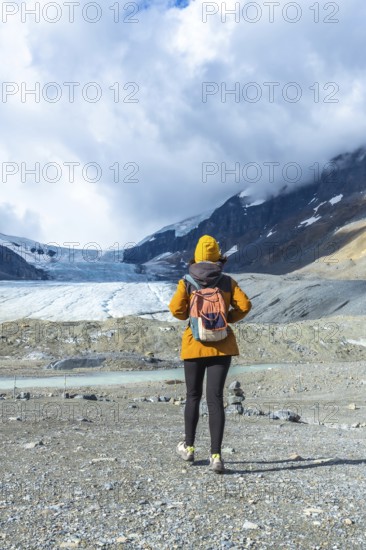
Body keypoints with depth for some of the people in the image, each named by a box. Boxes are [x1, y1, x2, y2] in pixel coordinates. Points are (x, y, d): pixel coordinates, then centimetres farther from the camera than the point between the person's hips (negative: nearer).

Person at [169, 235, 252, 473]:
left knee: (193, 396, 16)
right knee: (215, 398, -2)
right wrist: (227, 318, 9)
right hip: (222, 345, 0)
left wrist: (190, 315, 10)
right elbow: (244, 305, -7)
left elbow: (176, 309, -11)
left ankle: (189, 447, 29)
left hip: (195, 344, 0)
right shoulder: (228, 281, 1)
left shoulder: (186, 283, -2)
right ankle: (216, 455, -10)